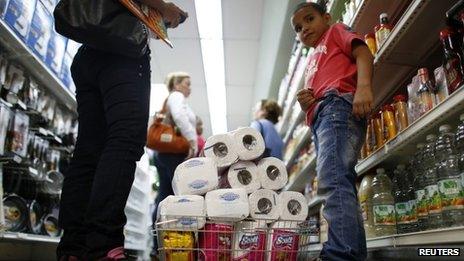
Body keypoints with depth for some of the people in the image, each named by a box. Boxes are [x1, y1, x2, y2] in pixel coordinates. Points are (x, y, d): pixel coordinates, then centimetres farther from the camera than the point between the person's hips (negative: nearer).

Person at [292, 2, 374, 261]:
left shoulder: (336, 31, 21)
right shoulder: (314, 60, 39)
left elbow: (363, 53, 0)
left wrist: (364, 86, -20)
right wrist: (304, 102, 9)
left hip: (338, 104, -8)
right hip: (320, 117, 9)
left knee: (332, 180, -27)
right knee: (341, 183, -1)